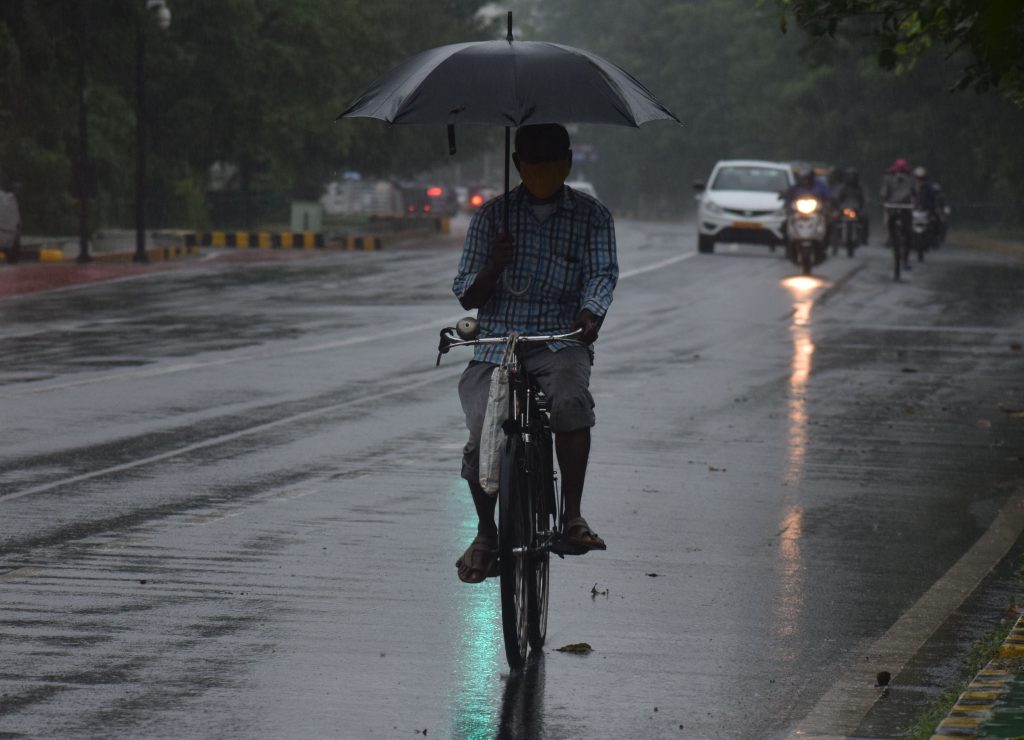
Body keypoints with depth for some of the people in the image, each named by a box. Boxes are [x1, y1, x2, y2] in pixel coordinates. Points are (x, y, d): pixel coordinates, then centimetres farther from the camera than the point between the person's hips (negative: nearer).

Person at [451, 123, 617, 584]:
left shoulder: (591, 217, 9)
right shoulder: (493, 216, 10)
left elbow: (602, 273, -4)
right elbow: (466, 296, 8)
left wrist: (591, 315, -26)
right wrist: (493, 267, -15)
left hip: (560, 340, -1)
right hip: (496, 343, 1)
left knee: (570, 398, -34)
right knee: (482, 438, -17)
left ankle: (572, 515, -25)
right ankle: (486, 533, 7)